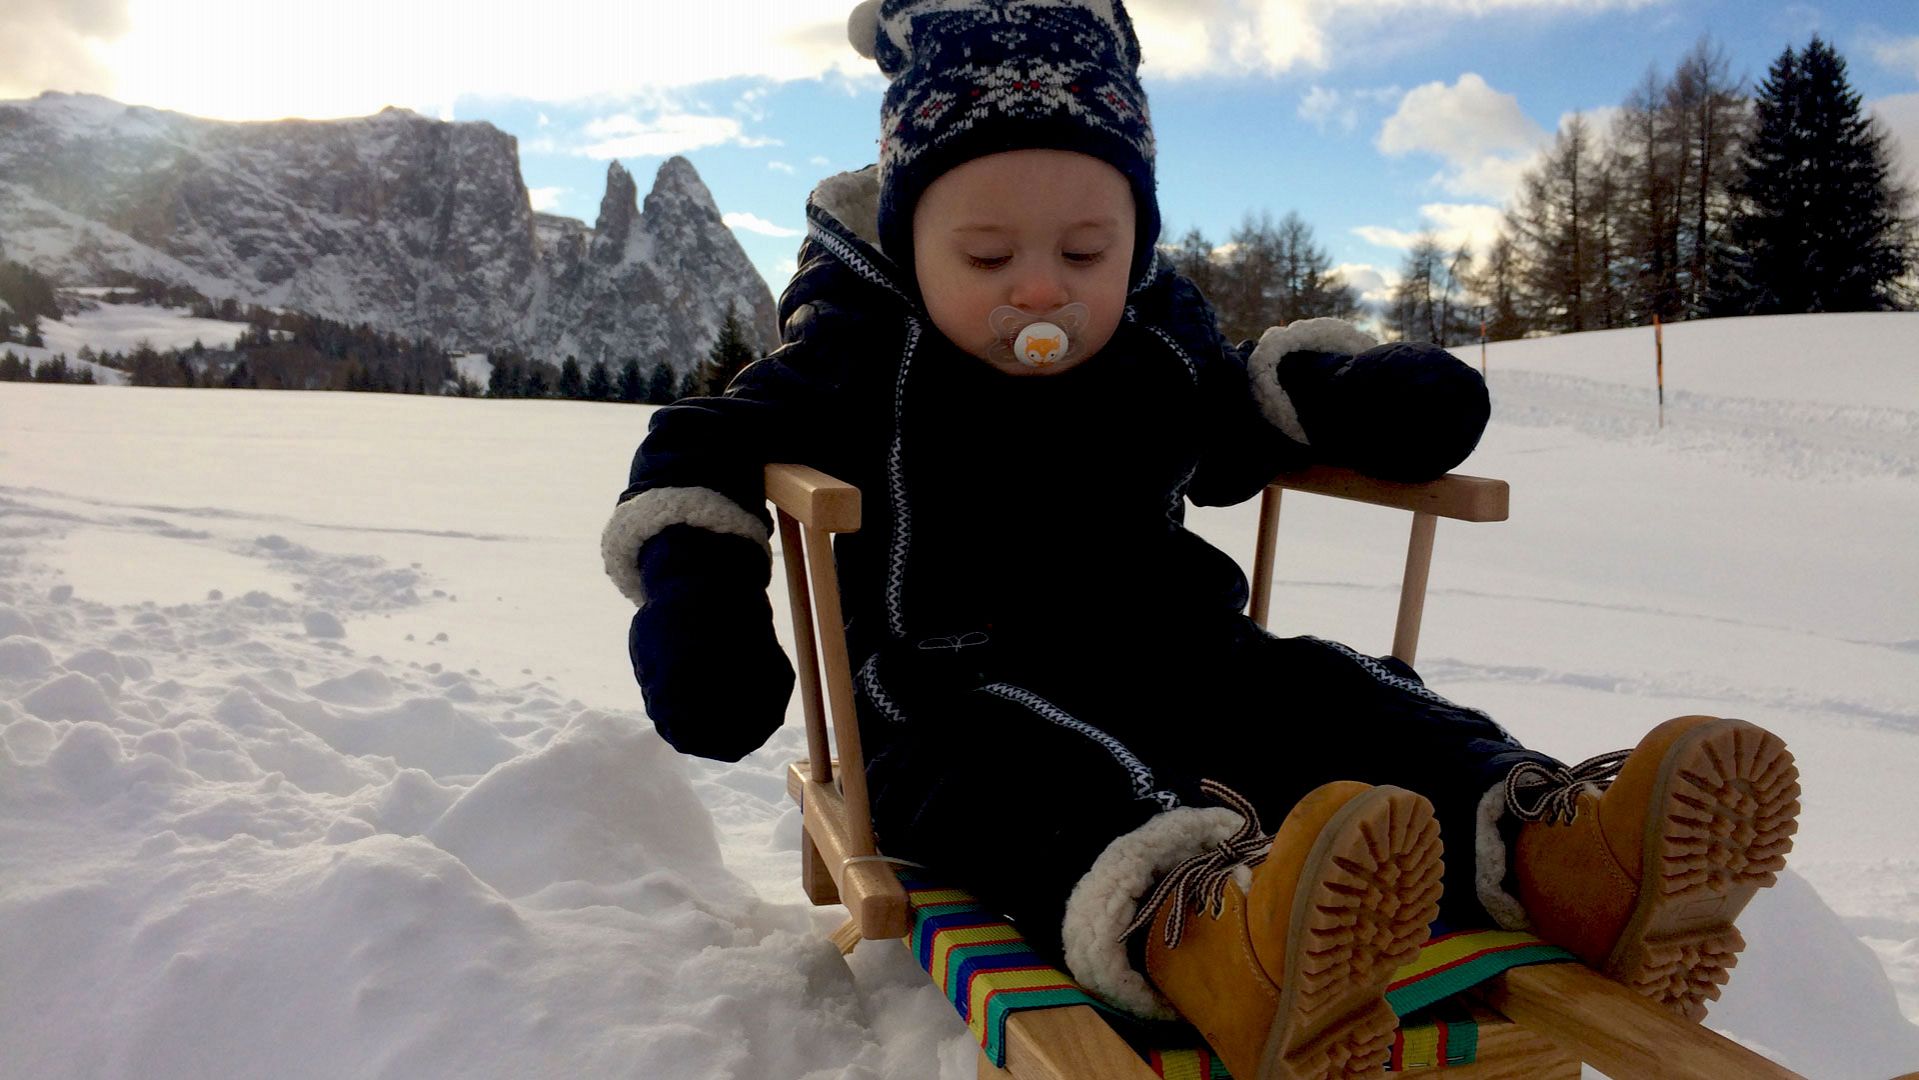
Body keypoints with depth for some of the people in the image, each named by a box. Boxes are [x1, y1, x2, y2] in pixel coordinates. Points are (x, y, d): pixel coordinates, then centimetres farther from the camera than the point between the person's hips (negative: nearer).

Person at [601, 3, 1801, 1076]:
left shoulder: (1162, 340, 12)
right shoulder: (860, 354, -1)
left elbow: (1237, 428, 27)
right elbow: (705, 451, 1)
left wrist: (1366, 394, 7)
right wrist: (693, 582, -18)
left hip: (1169, 658, 5)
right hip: (956, 689, -5)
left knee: (1316, 694, -20)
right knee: (1023, 758, -38)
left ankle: (1549, 850, -43)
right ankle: (1189, 924, -69)